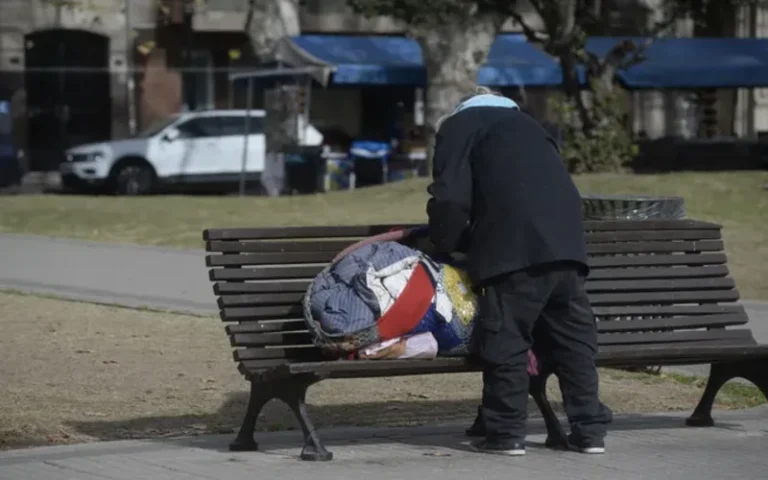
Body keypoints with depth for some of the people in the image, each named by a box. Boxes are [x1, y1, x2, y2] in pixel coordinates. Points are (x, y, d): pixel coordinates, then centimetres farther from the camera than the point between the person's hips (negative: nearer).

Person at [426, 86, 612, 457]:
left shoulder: (458, 126, 15)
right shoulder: (524, 124, 35)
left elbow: (451, 199, 3)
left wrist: (444, 245, 19)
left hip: (514, 245, -6)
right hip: (565, 235, 6)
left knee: (506, 337, 0)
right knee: (574, 334, 11)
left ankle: (507, 434, 1)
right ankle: (590, 430, 12)